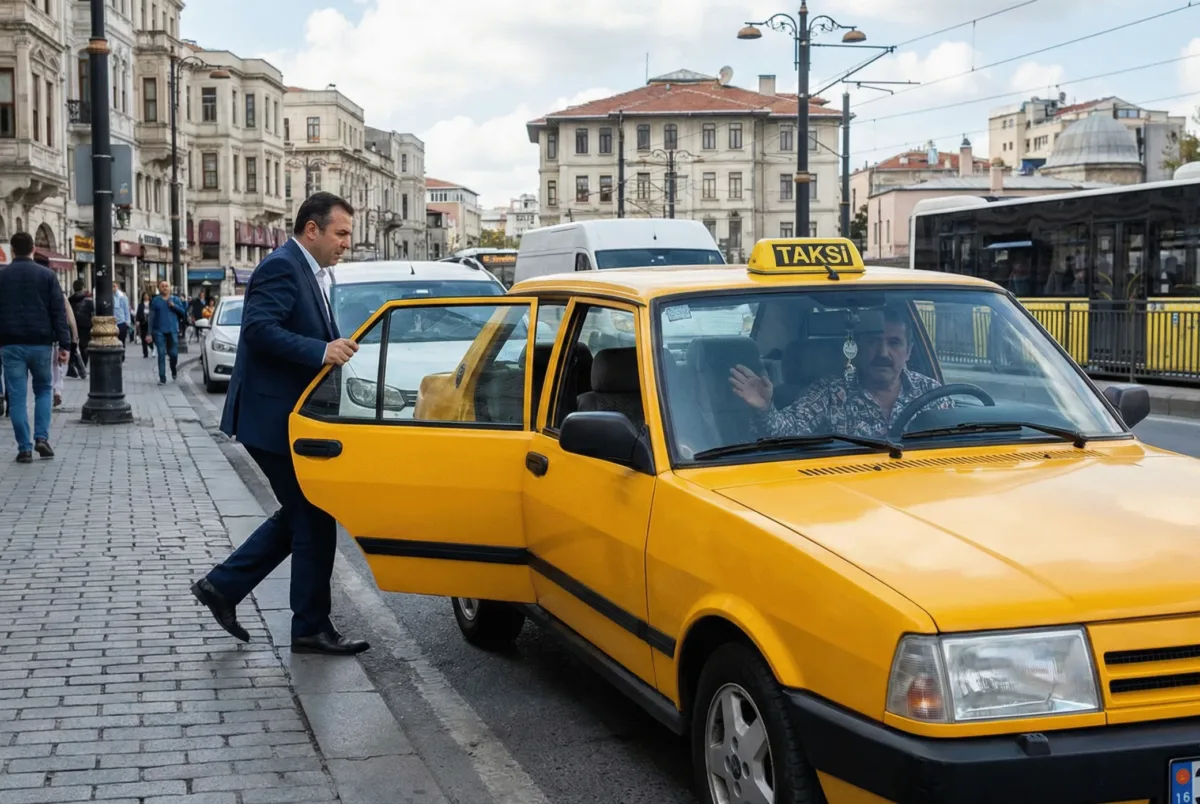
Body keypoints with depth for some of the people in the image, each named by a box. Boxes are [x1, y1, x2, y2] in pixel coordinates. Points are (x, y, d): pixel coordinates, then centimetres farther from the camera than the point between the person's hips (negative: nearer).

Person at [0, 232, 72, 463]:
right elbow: (58, 312, -3)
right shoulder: (47, 275, 1)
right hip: (41, 343, 0)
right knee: (43, 389, 17)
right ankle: (41, 438, 3)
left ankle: (24, 448, 1)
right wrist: (64, 344, -2)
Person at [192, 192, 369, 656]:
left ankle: (222, 587, 22)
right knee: (314, 520, -2)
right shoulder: (281, 268, -15)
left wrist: (335, 349, 3)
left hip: (290, 418, 10)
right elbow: (259, 328, -27)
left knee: (301, 517, 17)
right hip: (274, 418, -10)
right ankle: (311, 628, 9)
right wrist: (321, 351, -32)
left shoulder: (310, 273, 17)